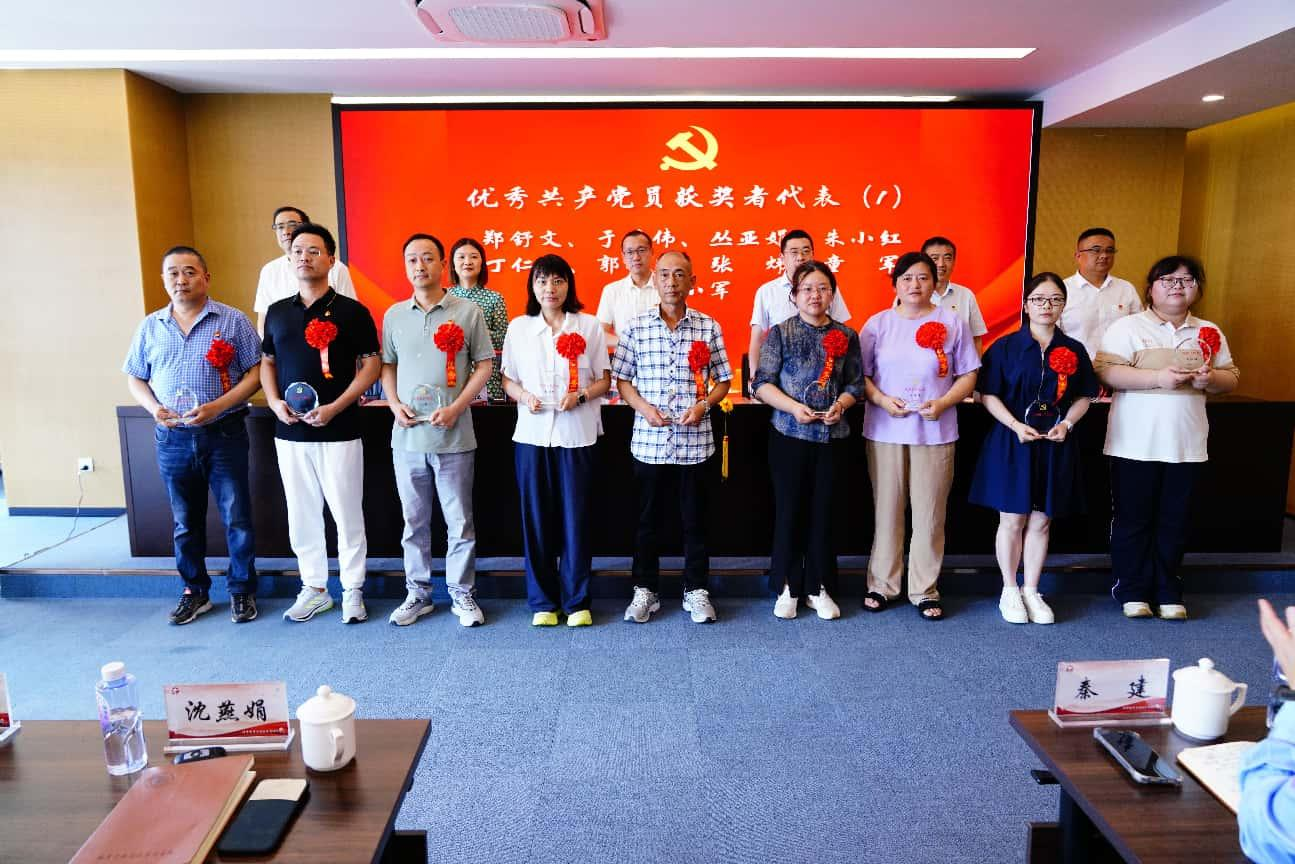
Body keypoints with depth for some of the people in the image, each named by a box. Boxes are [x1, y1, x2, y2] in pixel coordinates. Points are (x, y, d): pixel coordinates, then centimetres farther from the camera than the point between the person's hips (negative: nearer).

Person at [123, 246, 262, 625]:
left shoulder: (233, 320, -2)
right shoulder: (150, 326, 9)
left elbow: (255, 372, -5)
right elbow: (135, 378, 14)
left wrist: (218, 406, -17)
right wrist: (153, 407, -6)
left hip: (224, 434, -3)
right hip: (173, 438, 4)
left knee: (237, 518, 2)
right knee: (185, 522, 13)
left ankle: (242, 590, 17)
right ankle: (195, 591, 27)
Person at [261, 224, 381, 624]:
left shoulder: (351, 311, -4)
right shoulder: (276, 312, 10)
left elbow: (372, 364, -6)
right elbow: (267, 361, 17)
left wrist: (335, 407, -15)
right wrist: (274, 402, -2)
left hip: (338, 431, -4)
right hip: (289, 432, 5)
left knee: (347, 513, 2)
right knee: (301, 514, 11)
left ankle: (352, 590, 16)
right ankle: (313, 588, 24)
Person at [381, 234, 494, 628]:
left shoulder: (468, 311, -2)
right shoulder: (394, 315, 8)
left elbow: (484, 364, -1)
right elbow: (387, 365, 15)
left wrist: (456, 408, -11)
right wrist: (394, 404, -3)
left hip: (454, 436, -3)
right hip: (407, 436, 3)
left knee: (460, 522, 5)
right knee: (414, 522, 13)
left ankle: (462, 595, 20)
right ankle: (417, 593, 27)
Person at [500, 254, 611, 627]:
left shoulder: (589, 325, 4)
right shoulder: (518, 327, 8)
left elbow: (604, 380, 5)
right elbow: (508, 379, 11)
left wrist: (581, 394, -13)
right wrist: (524, 396, -10)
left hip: (577, 433, -1)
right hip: (532, 433, 1)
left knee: (575, 517, 2)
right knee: (536, 518, 5)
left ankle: (577, 601, 15)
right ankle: (542, 601, 18)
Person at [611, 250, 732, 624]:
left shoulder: (708, 327, 3)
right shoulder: (636, 327, 3)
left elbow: (723, 380, 8)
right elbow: (621, 379, 5)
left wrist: (704, 404, -11)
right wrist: (644, 407, -11)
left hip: (694, 441, 0)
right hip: (649, 441, 0)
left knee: (695, 519, 9)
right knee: (647, 519, 10)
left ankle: (696, 590, 24)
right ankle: (645, 589, 25)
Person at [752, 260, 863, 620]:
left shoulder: (847, 336, 7)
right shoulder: (780, 333, -1)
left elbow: (856, 383, 10)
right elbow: (762, 383, -5)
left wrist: (841, 404, -10)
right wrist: (793, 407, -18)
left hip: (832, 436, 2)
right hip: (789, 434, -2)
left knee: (823, 512, 8)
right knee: (788, 510, 4)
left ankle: (819, 588, 21)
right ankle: (787, 588, 17)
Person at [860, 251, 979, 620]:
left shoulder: (952, 323, 5)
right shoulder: (878, 323, 5)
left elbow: (968, 375, 6)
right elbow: (860, 374, 5)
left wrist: (943, 403, -11)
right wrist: (882, 399, -13)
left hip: (935, 432, 0)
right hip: (885, 431, 0)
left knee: (929, 514, 4)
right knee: (886, 511, 7)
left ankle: (925, 590, 17)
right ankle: (881, 585, 20)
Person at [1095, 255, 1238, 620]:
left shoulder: (1209, 332, 12)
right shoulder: (1128, 327, -4)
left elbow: (1231, 377, 14)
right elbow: (1107, 371, -15)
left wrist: (1212, 379, -8)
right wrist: (1158, 377, -22)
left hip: (1186, 445, 4)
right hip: (1136, 445, -4)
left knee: (1174, 522, 11)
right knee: (1132, 520, 5)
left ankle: (1168, 593, 24)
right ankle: (1133, 592, 18)